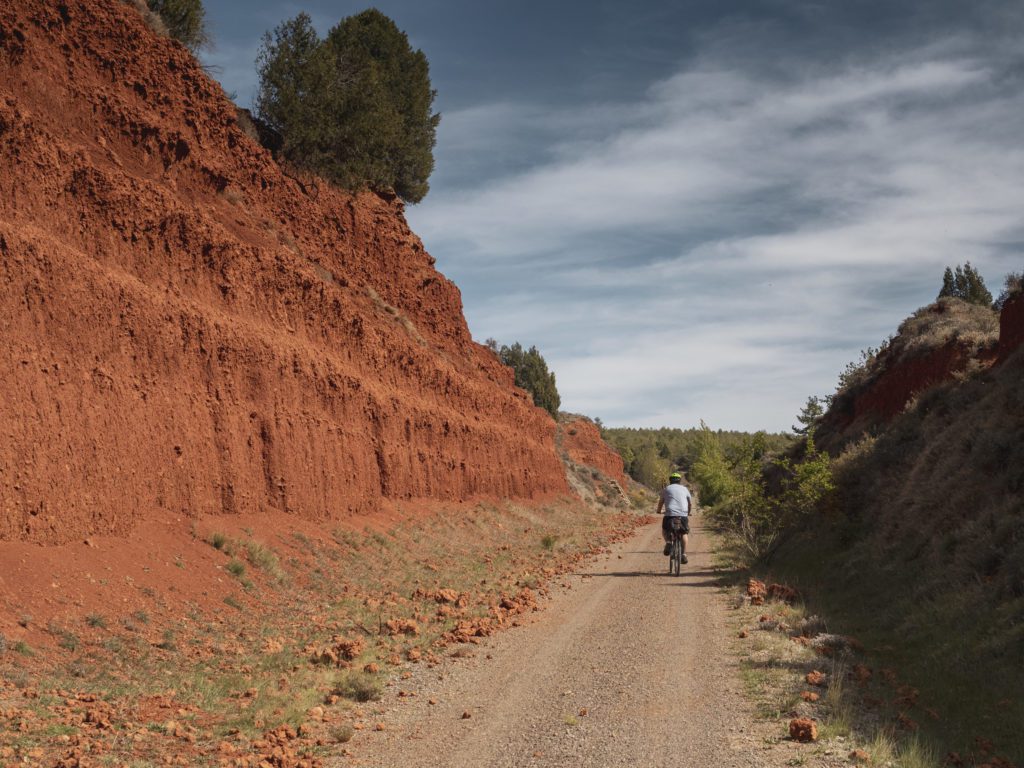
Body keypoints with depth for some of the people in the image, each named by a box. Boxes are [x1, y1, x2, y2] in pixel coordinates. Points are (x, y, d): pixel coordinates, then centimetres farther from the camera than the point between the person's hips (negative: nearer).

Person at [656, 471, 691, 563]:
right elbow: (690, 502, 21)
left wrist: (658, 511, 32)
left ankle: (668, 542, -7)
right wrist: (688, 513, 39)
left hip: (670, 514, -1)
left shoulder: (666, 489, 14)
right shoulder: (684, 489, 18)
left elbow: (661, 501, 14)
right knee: (685, 533, 18)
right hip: (683, 514, 1)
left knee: (665, 530, 23)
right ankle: (683, 554, 5)